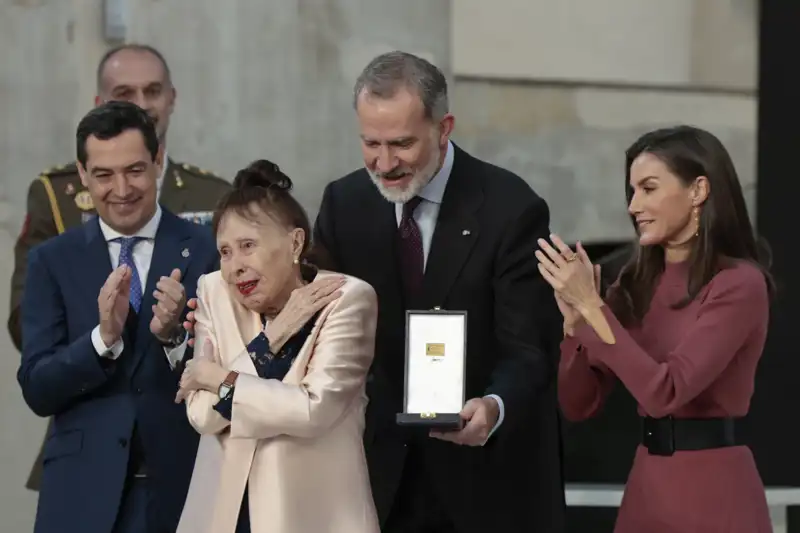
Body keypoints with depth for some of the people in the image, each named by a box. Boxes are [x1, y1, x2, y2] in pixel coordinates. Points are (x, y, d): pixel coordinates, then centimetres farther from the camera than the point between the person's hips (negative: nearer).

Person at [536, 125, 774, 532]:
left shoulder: (739, 283, -11)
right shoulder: (638, 282, 9)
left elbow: (665, 391, -22)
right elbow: (578, 404, 6)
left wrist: (591, 304, -20)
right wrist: (574, 316, -9)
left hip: (711, 492, -6)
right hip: (645, 487, 6)